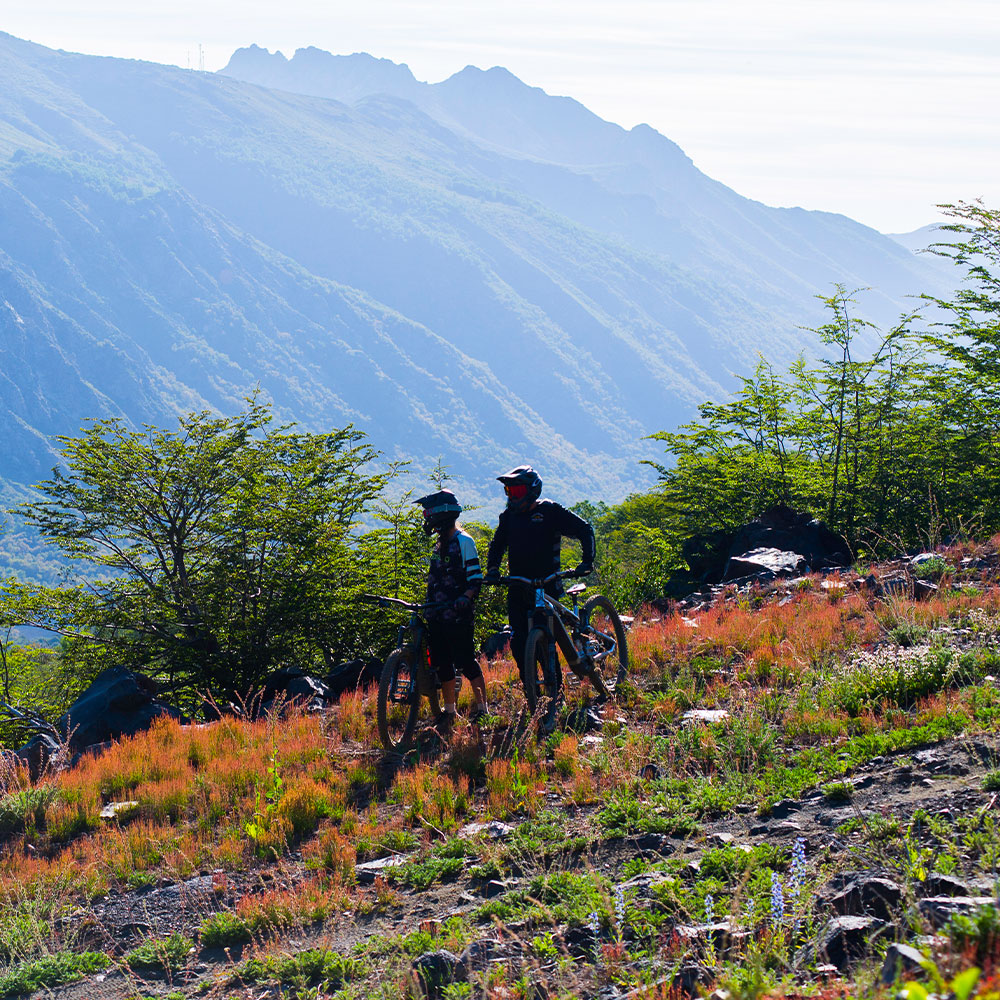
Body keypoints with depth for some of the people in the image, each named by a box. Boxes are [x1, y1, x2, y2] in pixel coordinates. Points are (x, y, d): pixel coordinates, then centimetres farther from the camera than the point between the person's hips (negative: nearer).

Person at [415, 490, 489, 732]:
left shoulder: (463, 542, -7)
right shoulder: (439, 546, 17)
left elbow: (475, 580, -12)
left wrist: (464, 598, -28)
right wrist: (425, 606, 20)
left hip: (458, 615, -8)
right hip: (437, 616, 8)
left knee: (467, 662, -7)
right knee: (442, 664, 9)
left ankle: (482, 709, 0)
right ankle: (449, 712, 17)